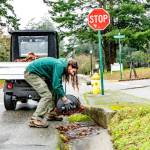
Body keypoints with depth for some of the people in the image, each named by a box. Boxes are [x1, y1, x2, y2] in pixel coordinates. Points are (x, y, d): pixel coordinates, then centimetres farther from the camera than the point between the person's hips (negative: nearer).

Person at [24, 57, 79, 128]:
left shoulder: (61, 66, 9)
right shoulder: (60, 65, -21)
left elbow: (58, 84, 17)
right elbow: (56, 85, -24)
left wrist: (63, 97, 11)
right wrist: (65, 99, -17)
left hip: (37, 74, 11)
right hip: (31, 74, -11)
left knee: (53, 92, 14)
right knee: (47, 95, -16)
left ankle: (51, 114, 22)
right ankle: (35, 120, -16)